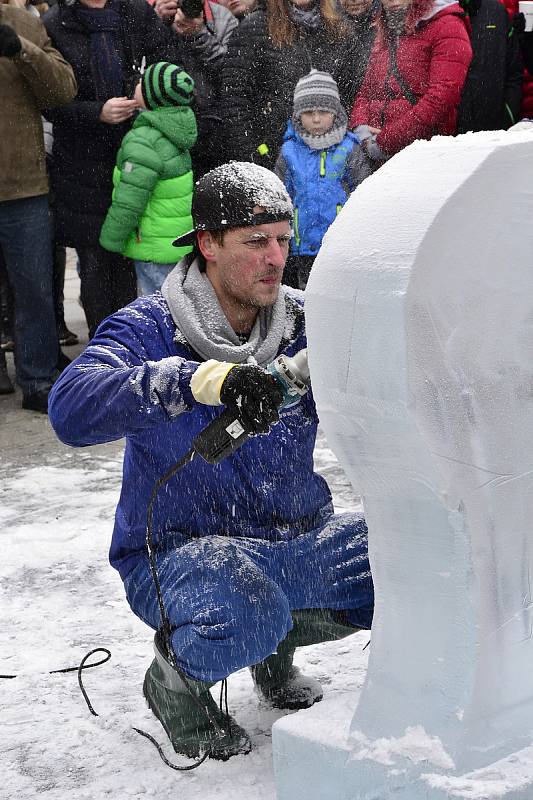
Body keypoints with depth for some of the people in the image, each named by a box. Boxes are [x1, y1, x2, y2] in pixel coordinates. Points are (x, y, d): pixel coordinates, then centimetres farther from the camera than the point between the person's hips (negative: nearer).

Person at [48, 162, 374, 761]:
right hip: (179, 549, -5)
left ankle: (281, 640, 16)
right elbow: (71, 408, -32)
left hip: (297, 536, 6)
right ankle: (175, 678, 1)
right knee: (241, 620, -37)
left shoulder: (302, 321, 2)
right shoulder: (149, 328, -12)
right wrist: (201, 379, -43)